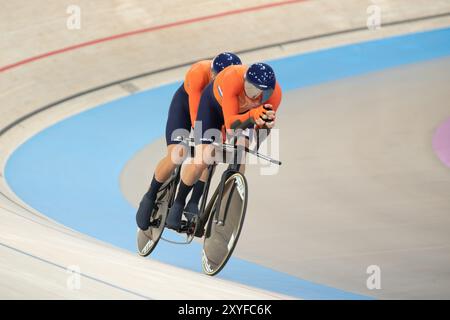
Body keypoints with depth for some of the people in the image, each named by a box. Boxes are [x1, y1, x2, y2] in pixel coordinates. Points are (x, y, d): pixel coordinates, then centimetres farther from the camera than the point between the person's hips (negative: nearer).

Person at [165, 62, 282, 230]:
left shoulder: (274, 94, -34)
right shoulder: (233, 79, -45)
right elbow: (230, 123, -45)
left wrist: (265, 124, -50)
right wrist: (252, 114, -64)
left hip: (242, 112, 5)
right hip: (213, 103, -5)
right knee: (201, 161, -13)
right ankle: (178, 203, 10)